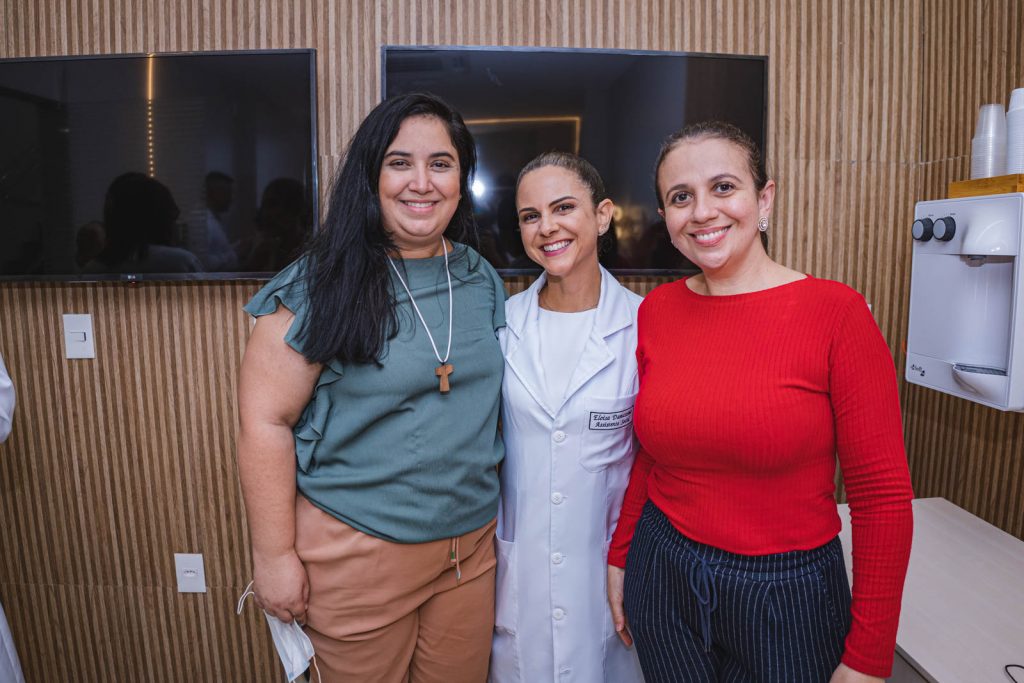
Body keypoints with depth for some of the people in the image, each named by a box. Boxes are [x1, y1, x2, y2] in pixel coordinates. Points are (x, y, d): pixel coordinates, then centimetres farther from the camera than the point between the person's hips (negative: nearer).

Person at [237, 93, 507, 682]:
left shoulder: (482, 280, 2)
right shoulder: (321, 285, -14)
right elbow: (265, 420, -13)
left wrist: (493, 513, 14)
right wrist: (275, 556, -11)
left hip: (472, 543, 5)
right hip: (357, 550, -4)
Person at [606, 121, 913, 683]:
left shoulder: (835, 311, -15)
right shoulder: (655, 310, -3)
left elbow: (883, 495, -12)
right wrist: (620, 557, 9)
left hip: (786, 595, -3)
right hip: (661, 579, 3)